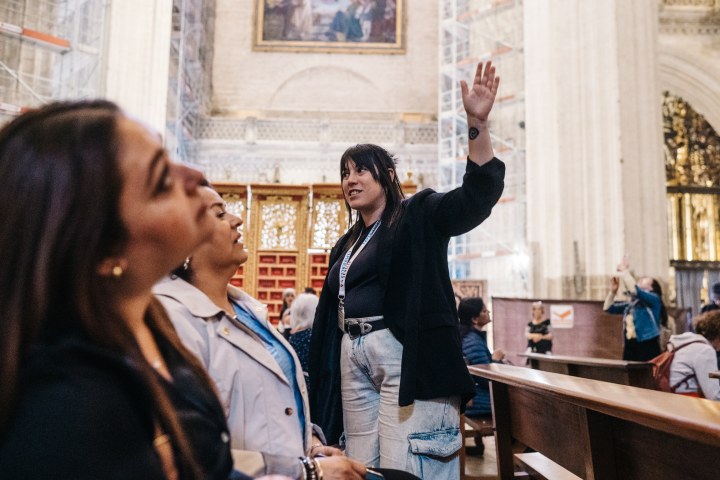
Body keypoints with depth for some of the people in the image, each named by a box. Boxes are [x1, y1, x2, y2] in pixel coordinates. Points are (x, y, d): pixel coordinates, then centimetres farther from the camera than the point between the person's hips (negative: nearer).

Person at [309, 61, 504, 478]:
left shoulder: (420, 216, 2)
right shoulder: (346, 245, 20)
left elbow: (479, 193, -13)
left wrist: (478, 123, -25)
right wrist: (322, 380, 18)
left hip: (406, 354, -7)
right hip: (352, 357, 7)